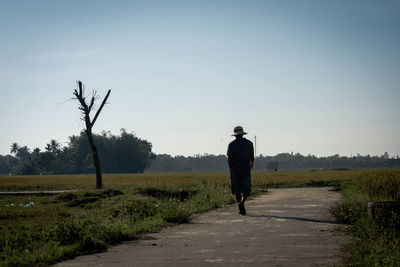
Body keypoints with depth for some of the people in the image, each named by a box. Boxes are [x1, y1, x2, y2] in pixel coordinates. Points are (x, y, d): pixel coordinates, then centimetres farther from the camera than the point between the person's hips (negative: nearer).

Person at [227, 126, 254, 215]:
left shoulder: (231, 144, -3)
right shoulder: (249, 143, 1)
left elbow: (229, 159, -8)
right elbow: (252, 157, 5)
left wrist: (231, 169, 6)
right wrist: (251, 165, 25)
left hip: (235, 169, 0)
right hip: (246, 170, 0)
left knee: (237, 190, 11)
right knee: (246, 190, 6)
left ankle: (240, 208, 8)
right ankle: (242, 202, -21)